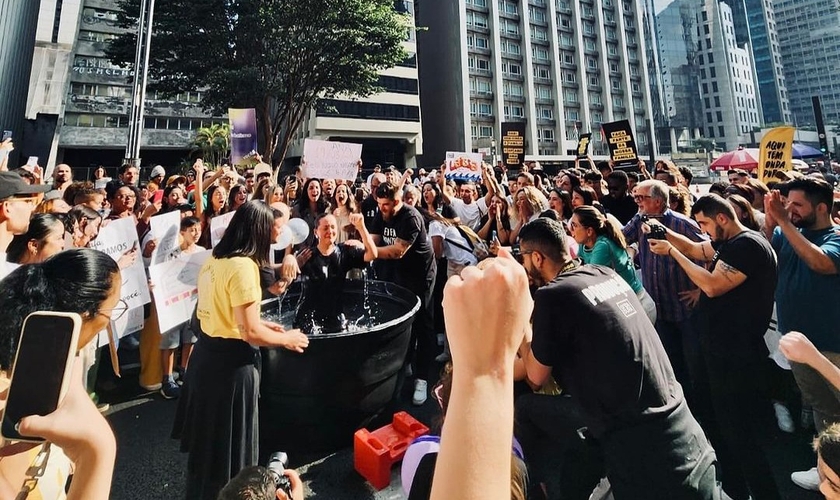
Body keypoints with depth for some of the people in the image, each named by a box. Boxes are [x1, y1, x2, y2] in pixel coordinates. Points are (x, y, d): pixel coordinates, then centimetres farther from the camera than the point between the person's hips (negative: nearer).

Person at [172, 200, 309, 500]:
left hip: (207, 353, 10)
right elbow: (250, 333, -24)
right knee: (228, 444, 11)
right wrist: (286, 339, -8)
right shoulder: (243, 266, -23)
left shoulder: (214, 260, 6)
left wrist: (260, 323, 15)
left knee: (208, 438, 28)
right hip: (231, 363, -10)